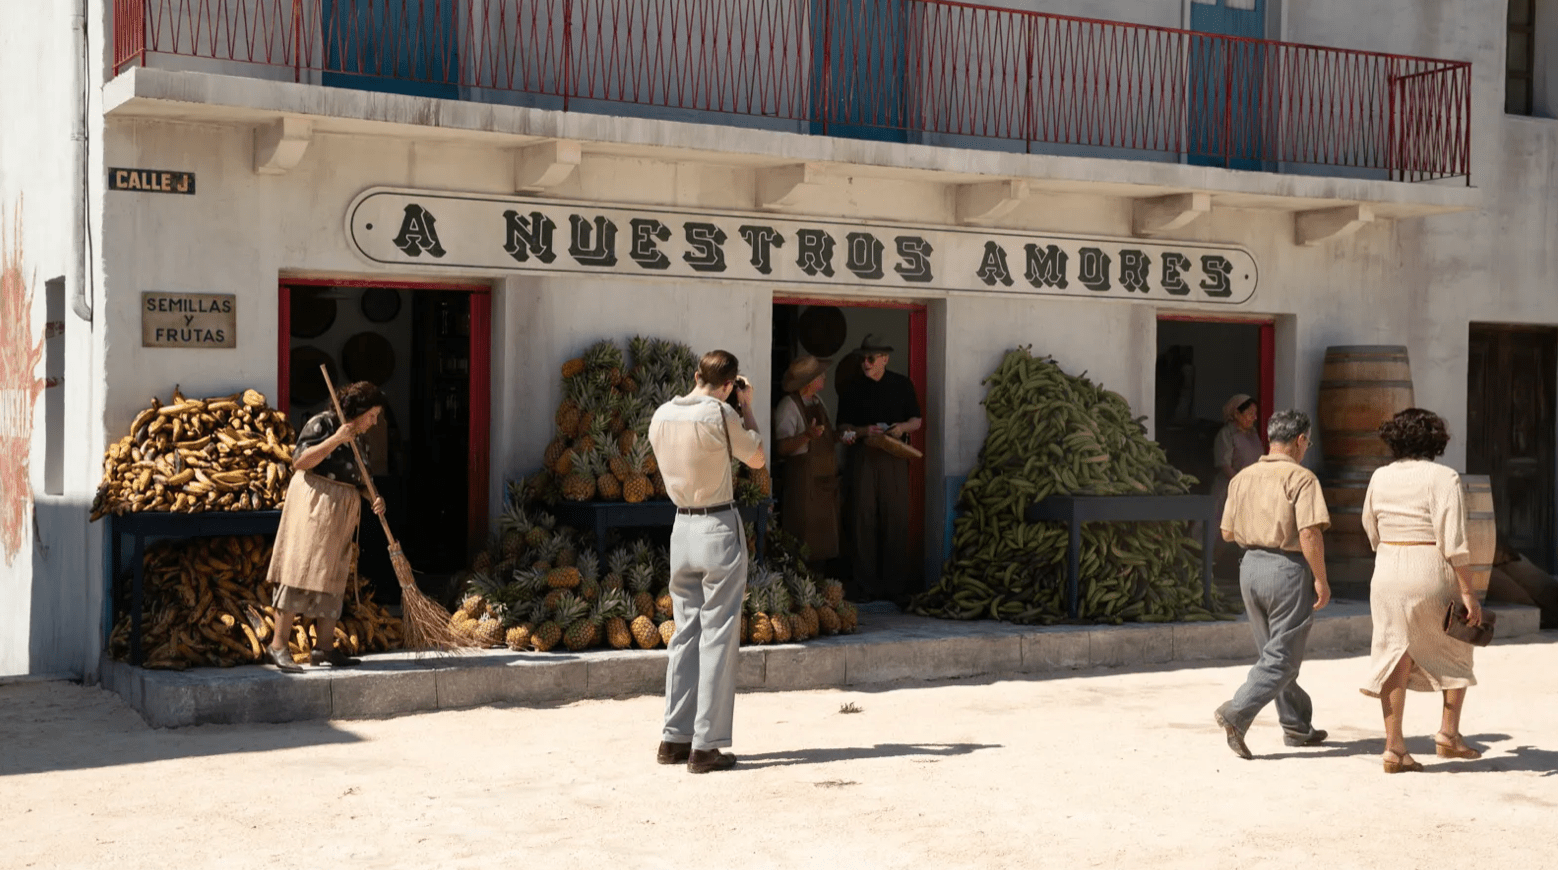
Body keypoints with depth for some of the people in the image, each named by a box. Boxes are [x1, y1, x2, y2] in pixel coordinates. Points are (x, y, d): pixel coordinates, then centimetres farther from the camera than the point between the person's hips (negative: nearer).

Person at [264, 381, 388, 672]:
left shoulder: (360, 440, 17)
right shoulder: (322, 423, -7)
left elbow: (360, 480, 18)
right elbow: (299, 462, -15)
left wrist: (374, 497, -3)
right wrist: (336, 439, -20)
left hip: (342, 511, 8)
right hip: (314, 499, -8)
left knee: (333, 575, 7)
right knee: (301, 569, -13)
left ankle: (324, 647, 10)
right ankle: (278, 644, -12)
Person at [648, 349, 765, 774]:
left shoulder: (661, 416, 4)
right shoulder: (719, 415, -14)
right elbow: (756, 458, 0)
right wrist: (747, 407, 9)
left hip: (682, 527, 6)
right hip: (720, 529, -6)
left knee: (686, 632, 14)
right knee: (717, 636, -2)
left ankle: (675, 738, 16)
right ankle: (706, 746, -1)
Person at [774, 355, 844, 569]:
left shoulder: (817, 402, 15)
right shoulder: (788, 407, -14)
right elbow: (781, 447, -21)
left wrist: (839, 436, 7)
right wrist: (807, 435, -32)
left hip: (825, 475, 9)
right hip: (803, 477, -9)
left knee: (825, 531, 10)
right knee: (804, 530, -8)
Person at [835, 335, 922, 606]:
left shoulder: (902, 385, 11)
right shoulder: (853, 389, 10)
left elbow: (917, 421, 13)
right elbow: (843, 426, 9)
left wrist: (903, 427, -8)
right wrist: (864, 431, -10)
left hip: (895, 458, 0)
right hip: (863, 458, 0)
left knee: (896, 520, -4)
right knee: (863, 520, -4)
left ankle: (896, 587, 2)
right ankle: (867, 586, 2)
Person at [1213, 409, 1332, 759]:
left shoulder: (1242, 477, 7)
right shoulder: (1301, 478, -11)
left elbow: (1227, 532, 11)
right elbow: (1309, 535, -20)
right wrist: (1321, 580, -12)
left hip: (1251, 565, 7)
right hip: (1288, 568, -7)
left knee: (1272, 651, 17)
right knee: (1282, 658, 0)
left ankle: (1297, 726, 26)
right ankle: (1237, 712, -15)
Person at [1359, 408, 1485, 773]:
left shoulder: (1380, 477, 4)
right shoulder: (1443, 478, -10)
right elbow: (1454, 541, -17)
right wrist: (1468, 593, -13)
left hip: (1388, 575, 4)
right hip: (1432, 576, -4)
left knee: (1395, 659, 6)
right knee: (1457, 651, 18)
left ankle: (1394, 748, 4)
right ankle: (1448, 733, 14)